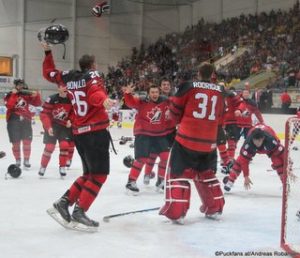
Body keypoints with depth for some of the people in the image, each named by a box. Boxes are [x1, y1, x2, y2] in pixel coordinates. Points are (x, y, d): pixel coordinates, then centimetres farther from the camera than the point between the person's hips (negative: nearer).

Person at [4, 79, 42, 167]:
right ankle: (17, 160, 16)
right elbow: (9, 105, -15)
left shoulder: (27, 95, 11)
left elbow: (38, 103, 8)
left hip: (26, 120, 2)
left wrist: (36, 95, -9)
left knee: (27, 141, -4)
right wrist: (14, 94, -18)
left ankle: (26, 160, 5)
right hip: (13, 121, -2)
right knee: (16, 142, 1)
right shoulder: (10, 95, 3)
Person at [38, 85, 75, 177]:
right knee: (49, 147, -7)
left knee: (65, 145, -12)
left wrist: (70, 121, -14)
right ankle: (43, 166, 10)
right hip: (51, 125, -2)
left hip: (65, 126, 2)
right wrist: (48, 127, -22)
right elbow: (44, 114, -14)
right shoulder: (52, 99, -15)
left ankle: (62, 167, 4)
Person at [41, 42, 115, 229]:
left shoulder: (68, 77, 12)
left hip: (79, 132, 8)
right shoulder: (92, 75, -5)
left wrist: (48, 52, 34)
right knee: (99, 174, -5)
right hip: (96, 131, -8)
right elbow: (95, 93, -26)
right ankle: (79, 211, -11)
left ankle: (65, 201, 9)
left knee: (90, 173, 17)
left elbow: (49, 73, 27)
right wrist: (104, 100, -45)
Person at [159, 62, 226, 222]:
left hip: (187, 137, -4)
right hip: (209, 140, 4)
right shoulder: (220, 91, 6)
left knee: (178, 171, 5)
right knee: (206, 172, 23)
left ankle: (176, 211, -3)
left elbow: (175, 109, 4)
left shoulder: (188, 86, -4)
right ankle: (215, 208, 27)